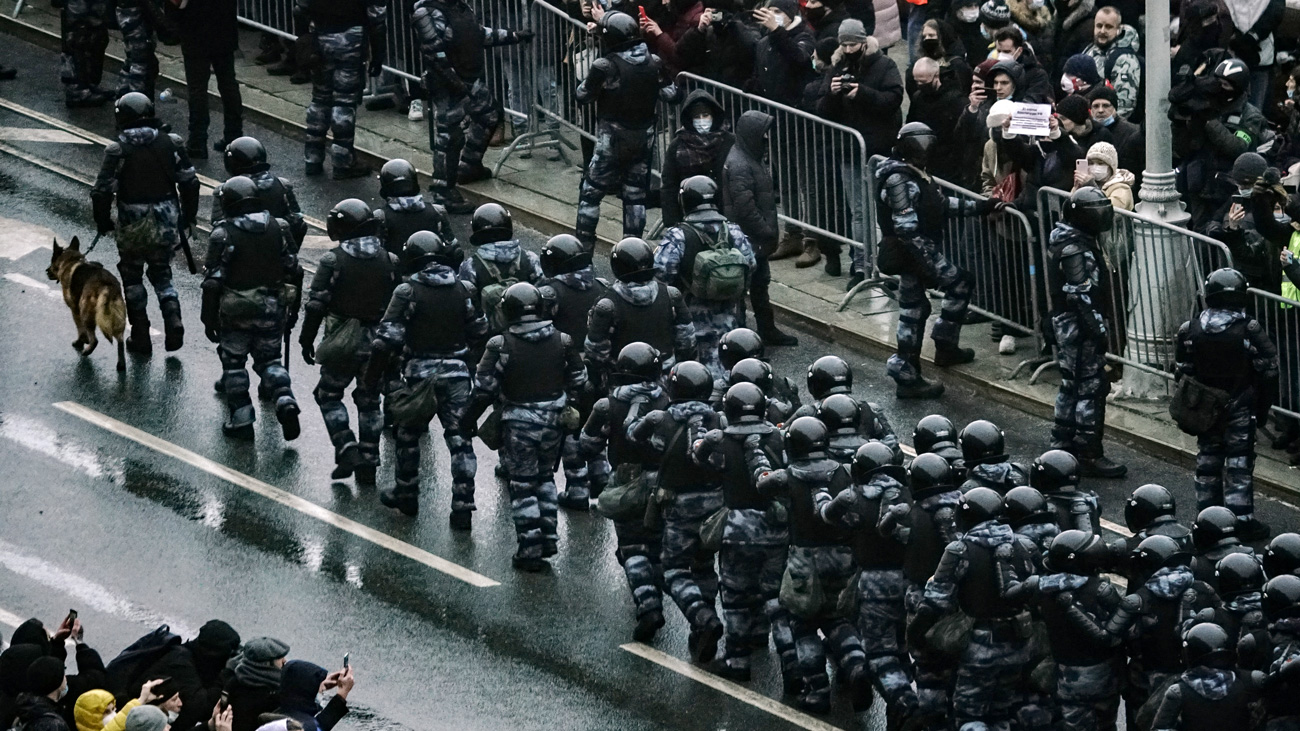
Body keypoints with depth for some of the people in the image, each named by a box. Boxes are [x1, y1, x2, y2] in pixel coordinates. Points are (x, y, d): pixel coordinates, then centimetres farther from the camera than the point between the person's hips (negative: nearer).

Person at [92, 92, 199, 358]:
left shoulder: (117, 149, -12)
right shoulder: (170, 143, -3)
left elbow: (102, 191, -12)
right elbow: (189, 182, -1)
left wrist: (103, 222, 4)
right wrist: (187, 215, 13)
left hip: (132, 226, -3)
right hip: (167, 223, 3)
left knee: (132, 276, 16)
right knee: (161, 274, 20)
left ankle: (140, 336, 17)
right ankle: (173, 319, -2)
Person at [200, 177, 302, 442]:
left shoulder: (223, 235, -13)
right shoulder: (278, 229, 1)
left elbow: (213, 281, -12)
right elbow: (294, 272, 6)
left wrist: (209, 319, -4)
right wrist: (292, 309, 17)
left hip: (237, 313, -4)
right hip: (273, 309, 4)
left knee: (233, 362, 14)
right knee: (269, 358, 20)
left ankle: (242, 420, 13)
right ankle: (285, 401, -3)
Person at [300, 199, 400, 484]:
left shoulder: (333, 260, -11)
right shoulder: (389, 260, 1)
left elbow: (316, 304, -10)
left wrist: (307, 340, 1)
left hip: (343, 342, -3)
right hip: (378, 342, 4)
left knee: (329, 394, 14)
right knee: (369, 401, 15)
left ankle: (346, 449, -2)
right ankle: (368, 462, 14)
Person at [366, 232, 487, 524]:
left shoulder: (407, 292, -10)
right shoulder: (464, 290, 1)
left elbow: (387, 338, -13)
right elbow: (480, 333, 9)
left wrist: (373, 375, -3)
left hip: (420, 372, -2)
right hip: (457, 373, 2)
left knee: (408, 434, 18)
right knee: (460, 439, 3)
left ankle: (406, 494, 29)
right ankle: (463, 508, -1)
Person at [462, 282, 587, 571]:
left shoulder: (501, 345, -15)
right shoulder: (562, 341, -1)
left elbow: (484, 387, -13)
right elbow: (578, 379, 8)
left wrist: (470, 418, 0)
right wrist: (568, 407, 24)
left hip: (518, 423, -4)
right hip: (553, 420, 4)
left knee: (523, 485, 3)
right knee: (545, 477, 22)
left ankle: (531, 549, 3)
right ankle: (548, 537, 23)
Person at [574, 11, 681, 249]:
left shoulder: (605, 66, -18)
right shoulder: (654, 63, -3)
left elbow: (582, 97, -8)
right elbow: (672, 95, 4)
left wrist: (590, 79, 9)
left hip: (612, 140, -5)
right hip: (644, 138, 5)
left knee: (591, 192, 6)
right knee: (636, 193, 14)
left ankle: (583, 244, 5)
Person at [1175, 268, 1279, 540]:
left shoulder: (1189, 331, -6)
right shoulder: (1250, 331, -15)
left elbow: (1182, 373, 0)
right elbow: (1268, 372, -10)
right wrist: (1263, 408, 3)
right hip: (1240, 410, -3)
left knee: (1207, 459, 14)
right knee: (1239, 464, 3)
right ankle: (1241, 520, 3)